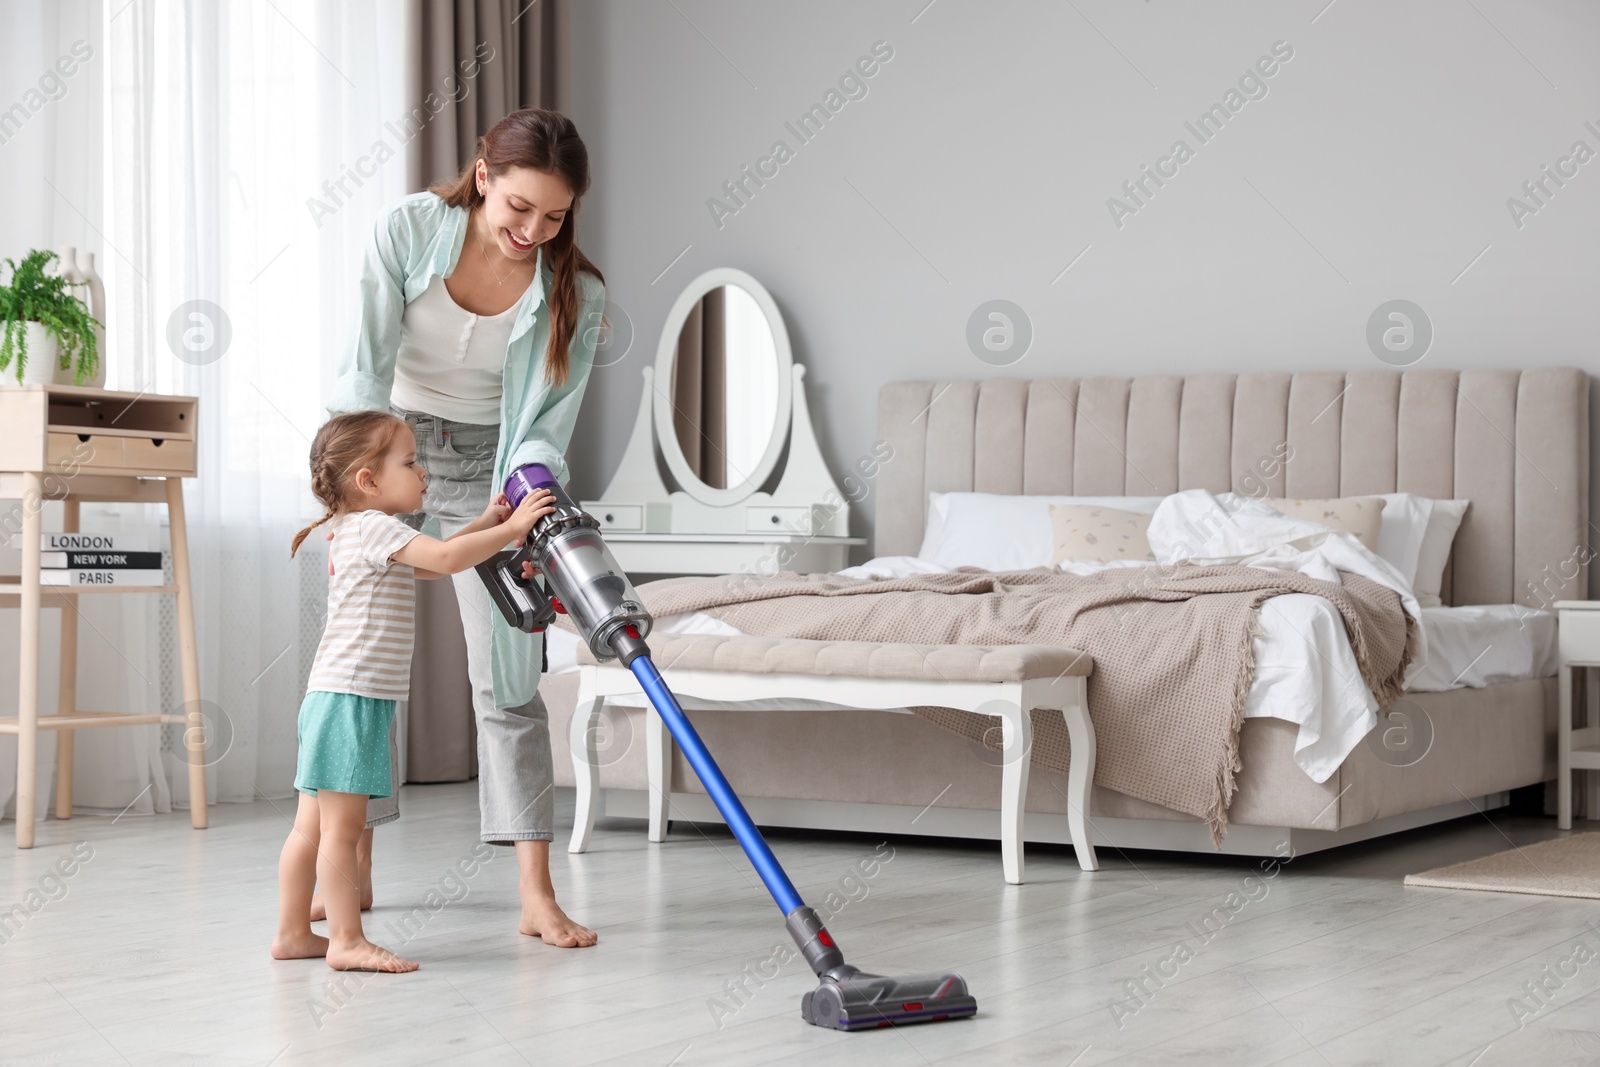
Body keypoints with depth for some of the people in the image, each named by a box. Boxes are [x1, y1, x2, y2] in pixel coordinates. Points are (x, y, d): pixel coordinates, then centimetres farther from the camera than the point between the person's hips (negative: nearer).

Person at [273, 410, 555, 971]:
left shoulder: (361, 534, 21)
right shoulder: (375, 528, -11)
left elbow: (428, 562, 33)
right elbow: (444, 559, -23)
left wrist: (484, 525, 24)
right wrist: (511, 528, -16)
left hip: (337, 699, 11)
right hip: (350, 698, -11)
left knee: (312, 826, 12)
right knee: (341, 827, -9)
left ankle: (293, 933, 16)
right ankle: (347, 940, -8)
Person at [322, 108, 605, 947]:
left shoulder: (574, 294, -18)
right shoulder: (407, 231, -20)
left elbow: (544, 427, -17)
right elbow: (369, 370, -21)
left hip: (488, 466, 0)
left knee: (508, 674, -8)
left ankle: (537, 897, -8)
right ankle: (354, 871, 17)